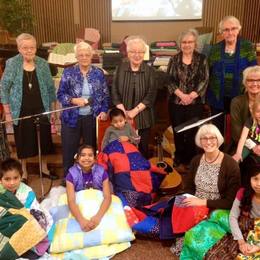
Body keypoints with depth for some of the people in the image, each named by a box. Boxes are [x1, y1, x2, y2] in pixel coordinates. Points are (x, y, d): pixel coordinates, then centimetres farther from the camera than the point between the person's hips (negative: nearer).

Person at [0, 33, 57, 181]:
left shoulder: (43, 64, 0)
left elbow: (51, 88, 6)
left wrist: (53, 109, 5)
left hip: (41, 110, 2)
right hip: (21, 111, -2)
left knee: (44, 140, 11)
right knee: (23, 142, 9)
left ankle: (45, 169, 31)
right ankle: (24, 172, 28)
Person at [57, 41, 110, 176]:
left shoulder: (99, 73, 3)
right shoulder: (68, 72, -1)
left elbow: (105, 95, 8)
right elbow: (60, 94, 0)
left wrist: (104, 111, -6)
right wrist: (73, 100, -17)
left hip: (92, 118, 1)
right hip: (72, 118, -1)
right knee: (69, 150, 6)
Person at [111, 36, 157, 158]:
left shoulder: (149, 71, 1)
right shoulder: (120, 69, 2)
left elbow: (151, 95, -5)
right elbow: (115, 92, 0)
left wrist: (134, 111, -14)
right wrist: (124, 112, -11)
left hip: (143, 117, 0)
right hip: (123, 117, 0)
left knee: (143, 147, 8)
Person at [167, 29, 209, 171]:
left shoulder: (202, 59, 2)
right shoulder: (174, 59, 5)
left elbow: (204, 80, -3)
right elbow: (169, 80, -2)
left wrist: (191, 95, -15)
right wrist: (181, 95, -14)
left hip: (195, 103, -1)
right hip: (176, 102, 1)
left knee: (192, 132, 3)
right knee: (178, 132, 8)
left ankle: (191, 161, 20)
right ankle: (179, 161, 23)